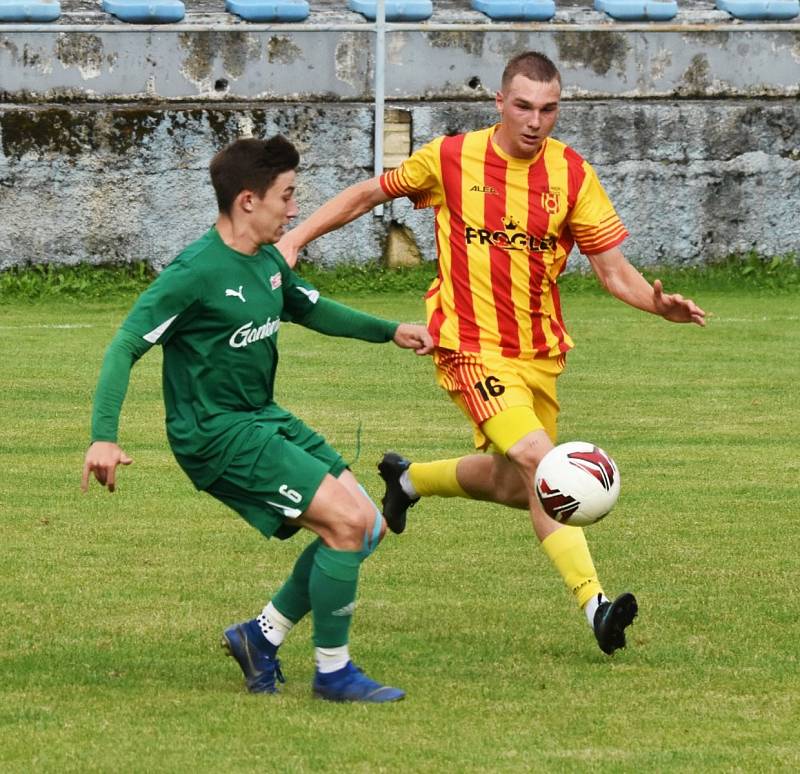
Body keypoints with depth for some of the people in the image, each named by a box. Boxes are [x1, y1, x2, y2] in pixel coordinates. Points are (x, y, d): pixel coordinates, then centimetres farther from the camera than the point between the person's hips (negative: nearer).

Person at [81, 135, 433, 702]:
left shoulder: (268, 263, 7)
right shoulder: (196, 272, -19)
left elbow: (311, 310, 29)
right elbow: (126, 347, -20)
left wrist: (390, 331, 21)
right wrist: (104, 437, -30)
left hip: (265, 418, 9)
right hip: (217, 433, -9)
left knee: (367, 527, 4)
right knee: (346, 522, -18)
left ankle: (262, 635, 15)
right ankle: (333, 672, -5)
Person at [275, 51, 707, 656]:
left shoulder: (572, 175, -3)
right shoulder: (451, 159, -7)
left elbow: (614, 269, -3)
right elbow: (369, 194, 8)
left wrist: (659, 304, -22)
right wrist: (296, 238, 2)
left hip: (540, 351, 5)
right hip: (472, 348, -5)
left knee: (513, 487, 16)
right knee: (541, 463, -23)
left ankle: (410, 478, 45)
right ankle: (595, 604, -22)